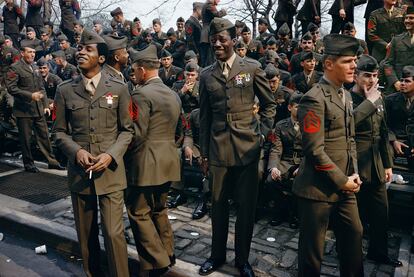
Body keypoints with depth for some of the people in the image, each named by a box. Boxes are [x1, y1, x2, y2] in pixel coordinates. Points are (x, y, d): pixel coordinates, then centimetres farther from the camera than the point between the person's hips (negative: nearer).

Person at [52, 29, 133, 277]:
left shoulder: (119, 88, 0)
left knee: (114, 233, -3)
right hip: (79, 171, 2)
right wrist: (76, 151, -11)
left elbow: (127, 129, 2)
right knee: (86, 234, 15)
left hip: (111, 171, -2)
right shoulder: (65, 90, 4)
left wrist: (111, 155, -13)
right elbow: (59, 131, 8)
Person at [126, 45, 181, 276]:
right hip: (168, 161, 8)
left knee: (139, 213, 4)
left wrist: (127, 153, 0)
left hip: (147, 163, -8)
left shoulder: (142, 94, -14)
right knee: (159, 209, 20)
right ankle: (168, 254, 29)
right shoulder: (173, 95, 11)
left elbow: (138, 134, -17)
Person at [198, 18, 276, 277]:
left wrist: (262, 133, 0)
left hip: (248, 146, -2)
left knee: (247, 205, 5)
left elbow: (270, 104, 9)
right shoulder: (207, 75, 8)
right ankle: (217, 254, 29)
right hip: (218, 148, 2)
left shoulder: (252, 68, 1)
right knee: (218, 204, 10)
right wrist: (204, 151, 10)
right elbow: (204, 116, 11)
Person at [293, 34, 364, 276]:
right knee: (313, 248, 7)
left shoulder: (346, 95, 12)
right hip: (319, 188, -8)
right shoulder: (315, 99, -17)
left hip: (345, 186, 9)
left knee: (354, 235, 20)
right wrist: (342, 181, -13)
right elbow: (315, 151, -21)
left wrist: (354, 174, 7)